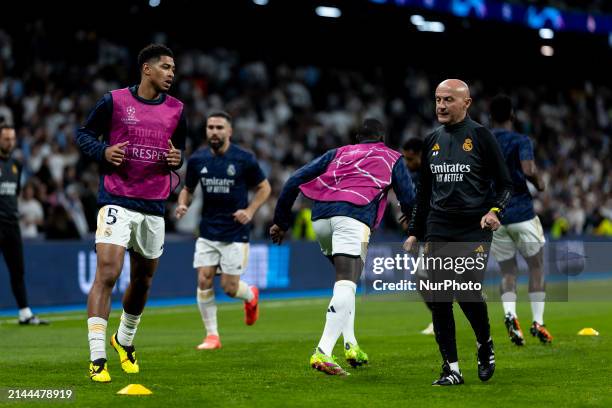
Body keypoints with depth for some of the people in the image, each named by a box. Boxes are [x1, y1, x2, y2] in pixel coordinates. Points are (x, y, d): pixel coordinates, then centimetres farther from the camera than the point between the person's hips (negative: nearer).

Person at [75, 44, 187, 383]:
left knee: (143, 280, 15)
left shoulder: (175, 110, 8)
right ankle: (97, 358, -16)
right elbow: (83, 134, 6)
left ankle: (125, 341, 40)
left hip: (154, 206, 5)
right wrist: (104, 151, -13)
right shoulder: (114, 101, -3)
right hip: (117, 200, -5)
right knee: (106, 275, -16)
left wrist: (177, 159, -3)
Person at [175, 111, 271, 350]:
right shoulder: (197, 160, 1)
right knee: (204, 280, -7)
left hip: (235, 233, -3)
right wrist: (183, 204, -6)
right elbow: (188, 189, 15)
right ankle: (212, 335, 4)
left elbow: (264, 188, 3)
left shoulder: (244, 160, -8)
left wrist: (250, 211, -11)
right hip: (207, 232, 3)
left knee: (229, 287, -3)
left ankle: (251, 296, 33)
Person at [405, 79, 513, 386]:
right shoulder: (432, 141, 13)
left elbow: (505, 184, 1)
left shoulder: (481, 136, -2)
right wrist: (414, 233, 19)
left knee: (467, 291, -16)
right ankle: (451, 369, 7)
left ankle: (485, 344, 14)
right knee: (440, 300, 0)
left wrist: (494, 211, -17)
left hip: (473, 231, -5)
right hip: (438, 231, 5)